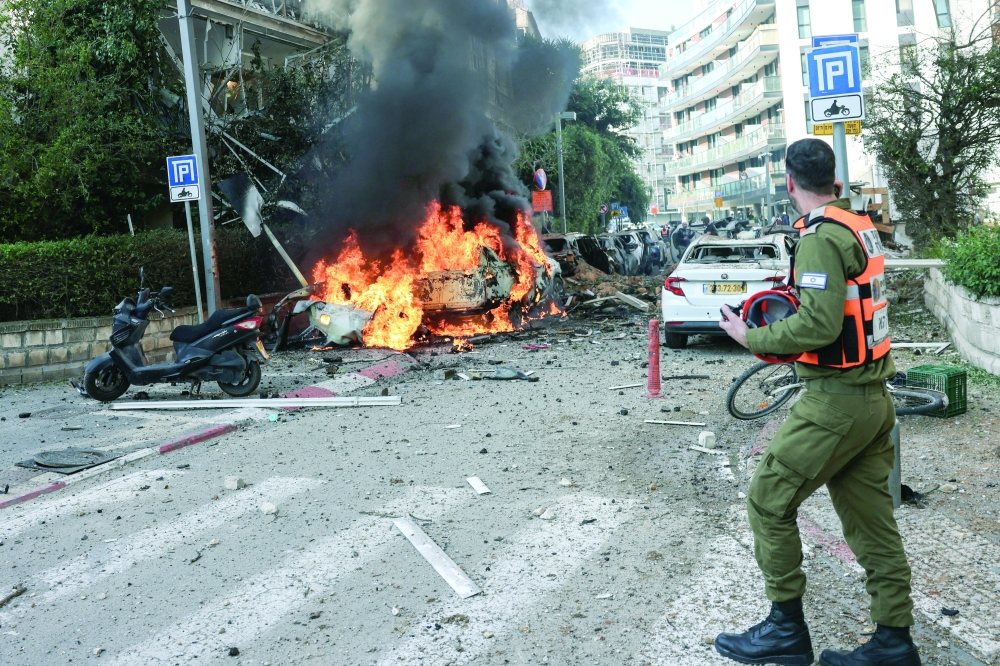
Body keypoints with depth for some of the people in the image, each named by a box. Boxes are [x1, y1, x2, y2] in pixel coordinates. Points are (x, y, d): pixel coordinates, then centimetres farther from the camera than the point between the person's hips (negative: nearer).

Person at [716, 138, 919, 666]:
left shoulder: (822, 235, -17)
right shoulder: (860, 226, 12)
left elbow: (820, 325, -25)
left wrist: (752, 337, -14)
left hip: (835, 400, -9)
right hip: (874, 398, 9)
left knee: (768, 501, 2)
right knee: (870, 517, 13)